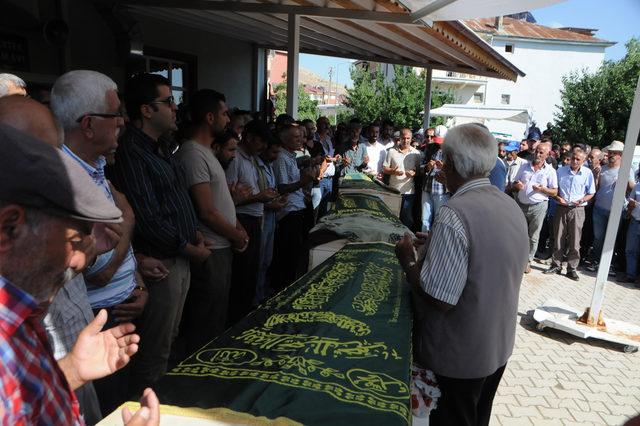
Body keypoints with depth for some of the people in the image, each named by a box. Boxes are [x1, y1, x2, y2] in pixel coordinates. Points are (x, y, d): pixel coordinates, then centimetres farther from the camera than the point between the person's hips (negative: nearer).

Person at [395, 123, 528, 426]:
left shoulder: (455, 214, -28)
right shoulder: (512, 206, -1)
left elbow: (438, 299, -28)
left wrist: (408, 261, -12)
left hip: (458, 357, -7)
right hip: (499, 347, 7)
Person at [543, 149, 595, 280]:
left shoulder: (588, 173, -1)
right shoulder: (561, 170, 1)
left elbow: (591, 193, 6)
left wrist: (582, 200, -12)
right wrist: (558, 198, -10)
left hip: (577, 210, -1)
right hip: (561, 208, 1)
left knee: (574, 241, 1)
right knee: (558, 239, 6)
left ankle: (572, 268, 10)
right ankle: (556, 265, 16)